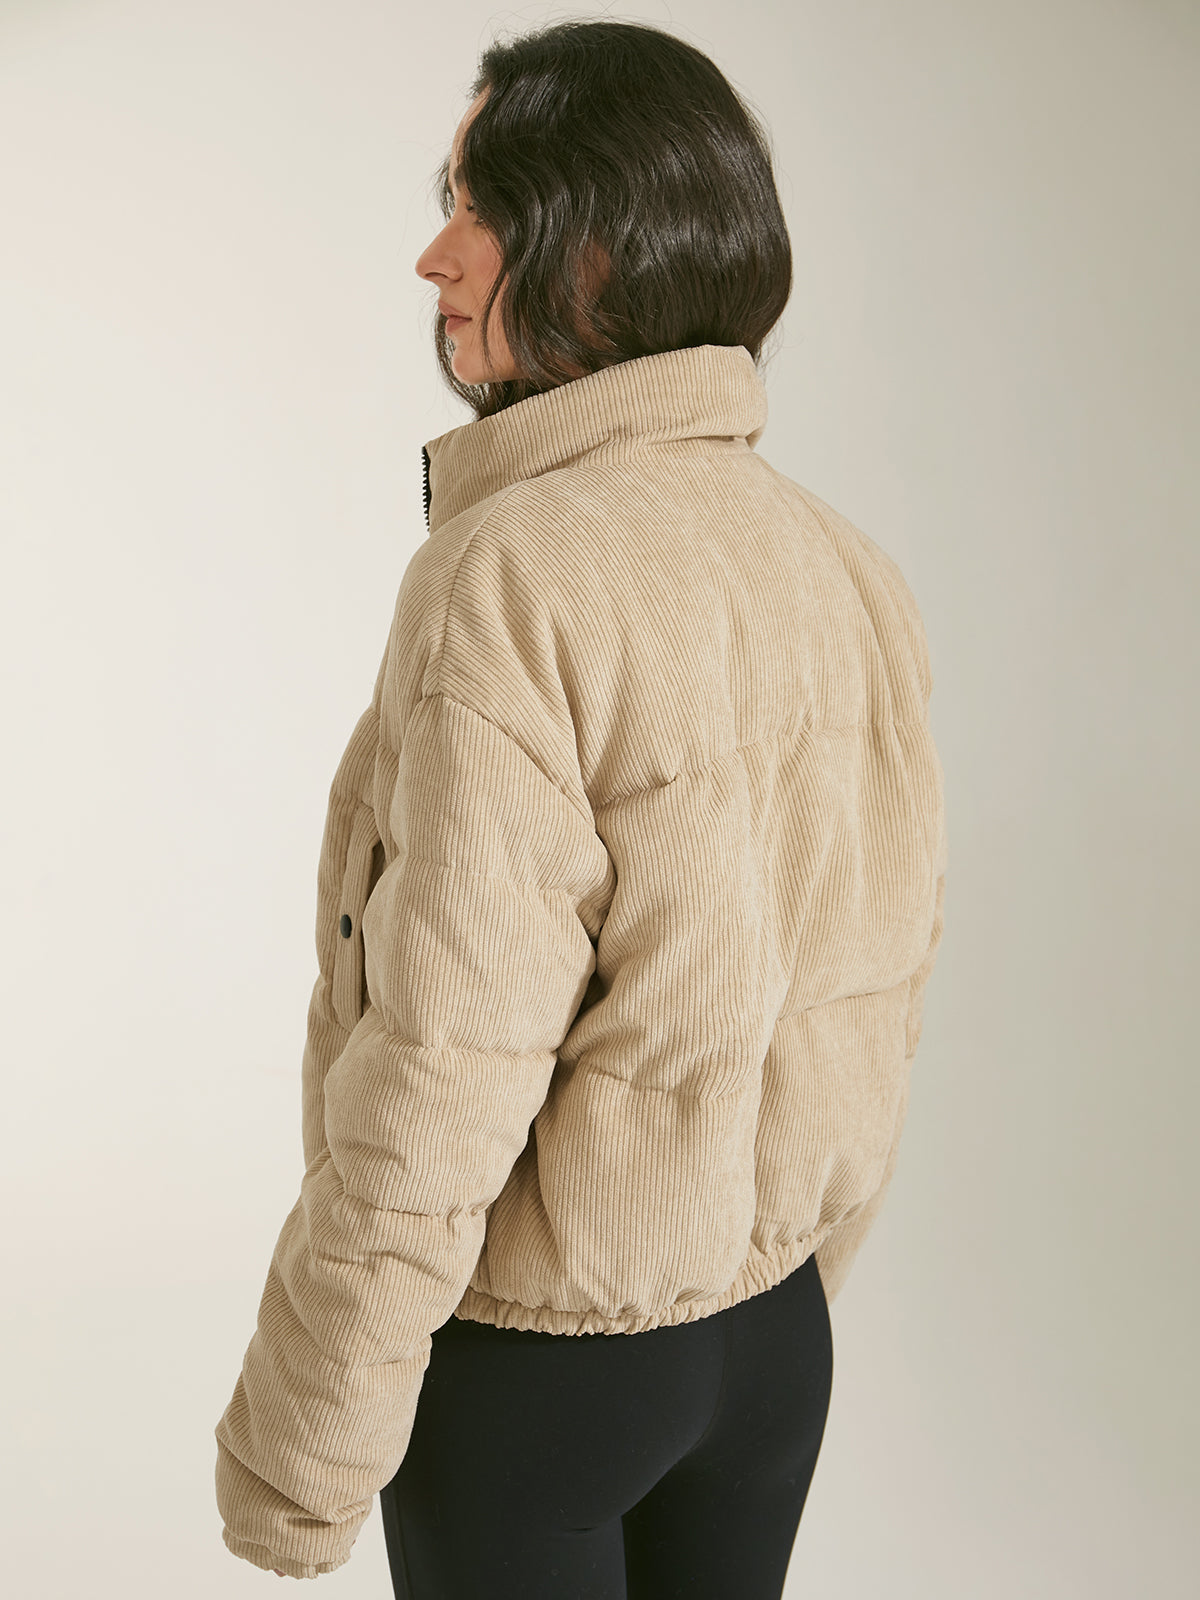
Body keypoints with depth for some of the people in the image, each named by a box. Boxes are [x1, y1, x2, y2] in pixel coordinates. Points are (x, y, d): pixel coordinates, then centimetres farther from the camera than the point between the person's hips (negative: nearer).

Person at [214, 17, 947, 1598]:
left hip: (532, 1350, -6)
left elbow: (442, 1082, -24)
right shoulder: (851, 571, -3)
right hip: (774, 1339, 6)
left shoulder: (516, 577, -24)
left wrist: (298, 1455, -12)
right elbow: (881, 996, 5)